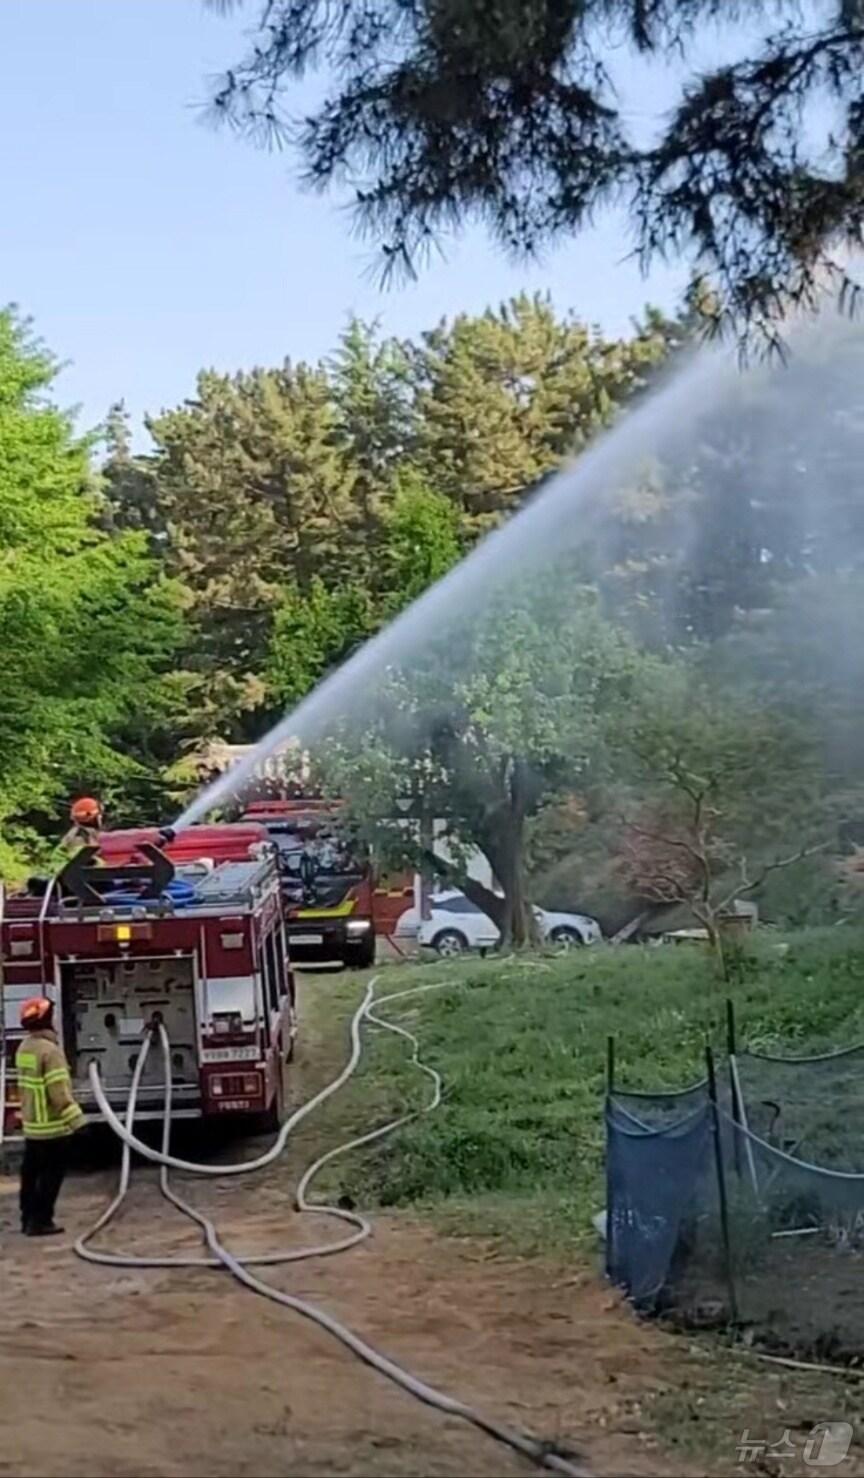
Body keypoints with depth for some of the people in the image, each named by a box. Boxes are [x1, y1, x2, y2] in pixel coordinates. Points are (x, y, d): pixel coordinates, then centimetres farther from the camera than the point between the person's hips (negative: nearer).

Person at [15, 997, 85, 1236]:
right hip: (52, 1127, -9)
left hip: (31, 1125, 9)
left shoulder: (24, 1048, 8)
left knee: (31, 1173, 15)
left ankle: (29, 1218, 23)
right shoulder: (49, 1050, -21)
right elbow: (59, 1092, -24)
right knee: (51, 1175, 0)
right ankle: (40, 1221, 1)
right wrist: (76, 1121, -21)